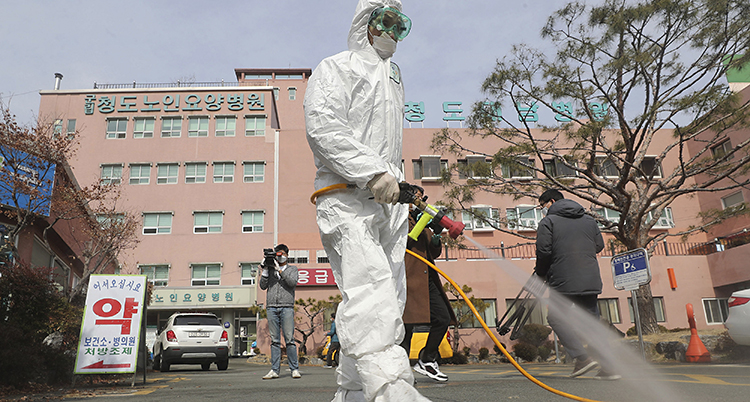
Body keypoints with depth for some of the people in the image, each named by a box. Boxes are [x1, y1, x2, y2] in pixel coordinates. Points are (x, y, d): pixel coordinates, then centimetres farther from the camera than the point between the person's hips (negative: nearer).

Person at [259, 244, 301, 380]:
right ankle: (274, 370, 5)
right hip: (271, 307, 2)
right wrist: (265, 270, 0)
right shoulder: (270, 268, 18)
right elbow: (263, 286, 10)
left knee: (289, 339, -5)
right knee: (274, 340, 3)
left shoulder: (292, 269, 13)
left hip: (286, 307, -2)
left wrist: (279, 269, -9)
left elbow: (293, 282, -6)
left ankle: (295, 369, 0)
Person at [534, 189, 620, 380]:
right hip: (591, 281, 6)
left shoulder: (548, 221, -2)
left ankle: (583, 357, -8)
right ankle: (608, 366, 8)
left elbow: (544, 251, -9)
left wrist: (541, 273, 6)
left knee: (557, 318, 3)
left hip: (563, 281, -6)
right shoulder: (589, 219, 16)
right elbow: (599, 245, 16)